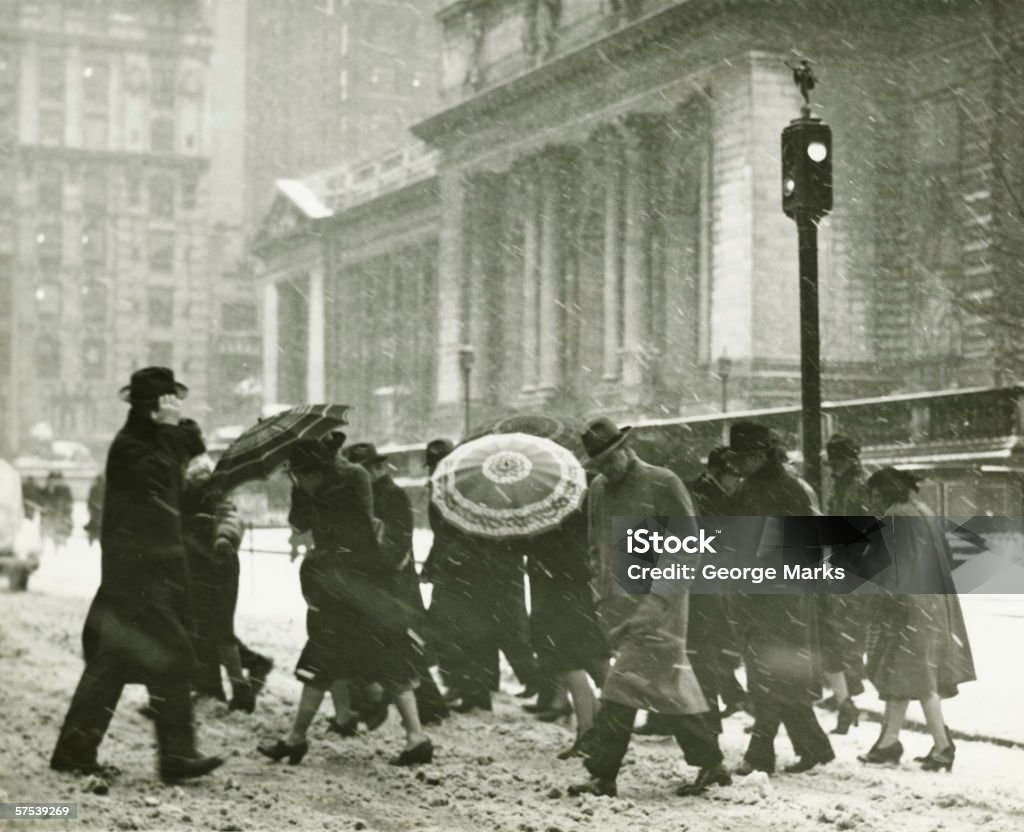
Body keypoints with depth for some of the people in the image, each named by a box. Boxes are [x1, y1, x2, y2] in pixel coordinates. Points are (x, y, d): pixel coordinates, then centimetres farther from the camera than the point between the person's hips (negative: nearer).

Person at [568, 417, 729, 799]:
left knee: (626, 685, -14)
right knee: (670, 682, 10)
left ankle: (603, 774, -15)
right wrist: (603, 581, 8)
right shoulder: (598, 490, 12)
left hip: (657, 599, -6)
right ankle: (710, 764, 17)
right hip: (618, 603, 6)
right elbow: (595, 544, 23)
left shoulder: (662, 483, -6)